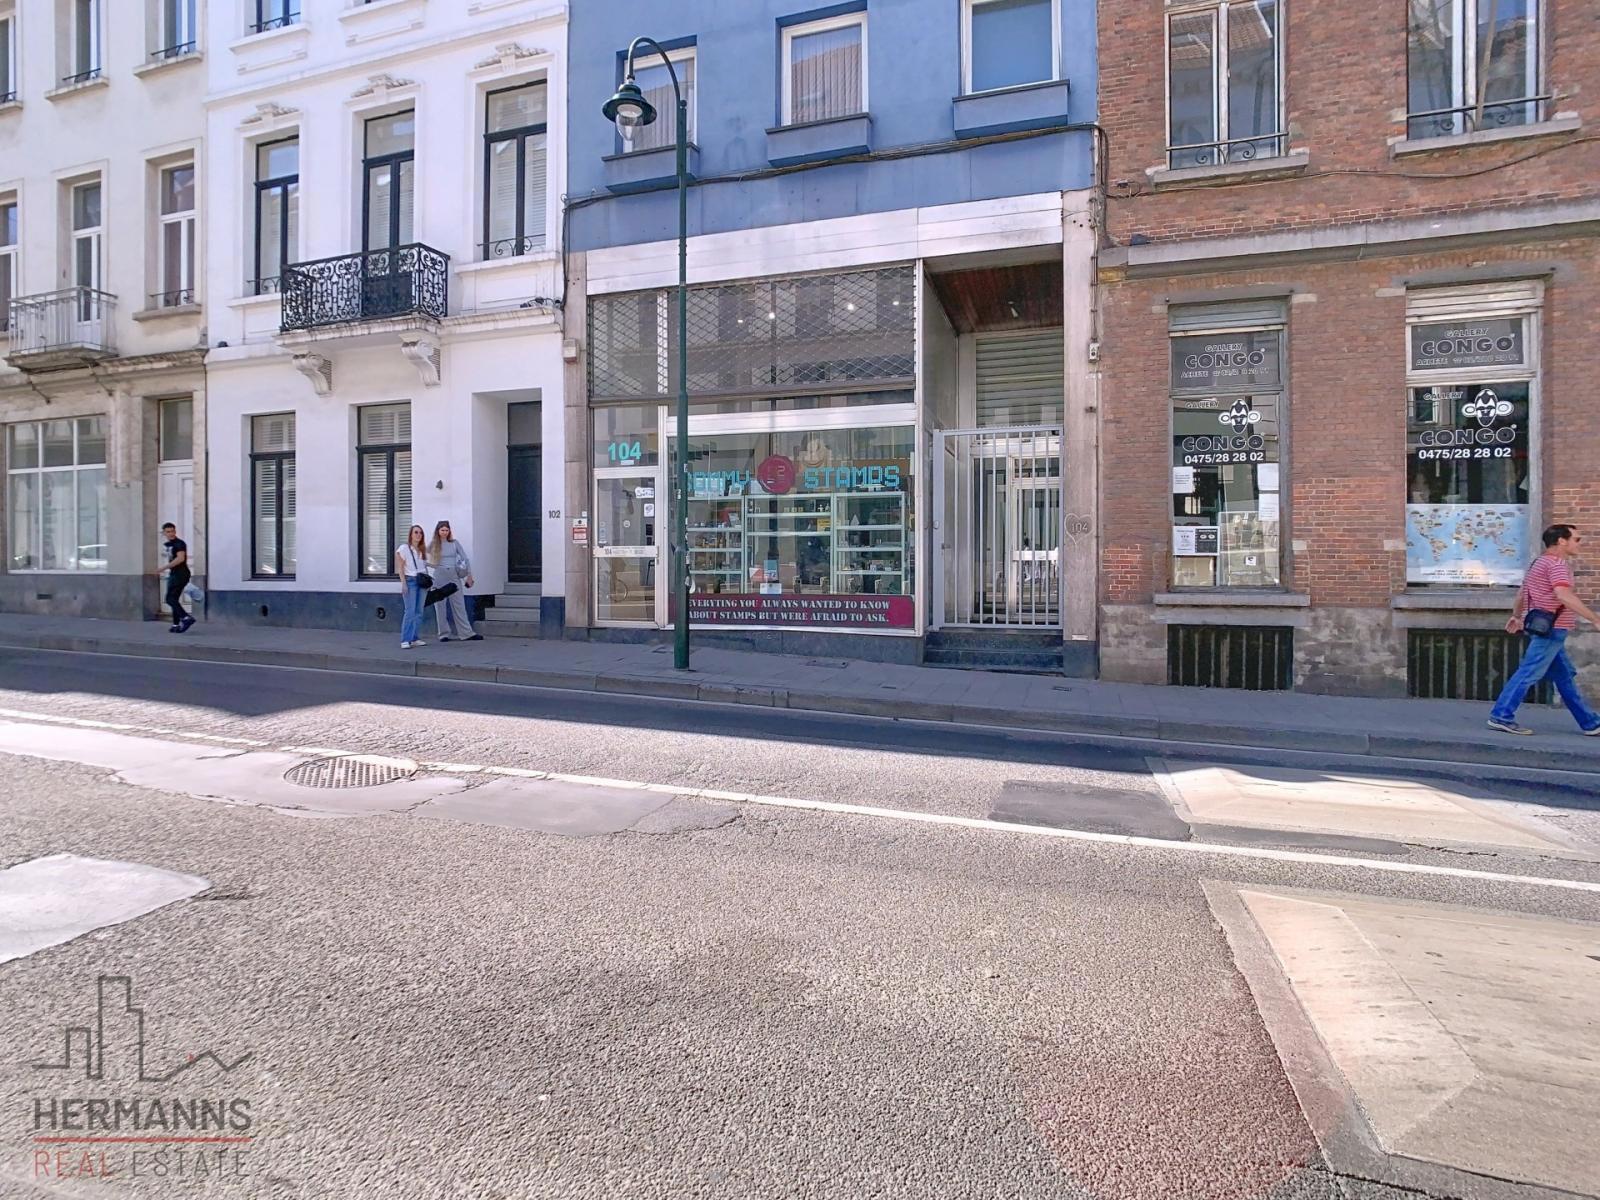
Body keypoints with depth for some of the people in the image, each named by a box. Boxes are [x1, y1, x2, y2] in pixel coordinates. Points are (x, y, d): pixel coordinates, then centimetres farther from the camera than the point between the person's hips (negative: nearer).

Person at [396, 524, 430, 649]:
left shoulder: (423, 550, 13)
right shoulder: (404, 549, -2)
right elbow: (400, 567, -4)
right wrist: (403, 583, -12)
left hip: (422, 581, 5)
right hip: (410, 580, -5)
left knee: (419, 611, 5)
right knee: (410, 611, -11)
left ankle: (415, 638, 11)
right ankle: (405, 640, -9)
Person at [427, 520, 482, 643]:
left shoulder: (454, 543, 5)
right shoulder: (433, 545, 2)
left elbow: (466, 559, 5)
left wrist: (469, 576, 1)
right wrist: (430, 565, -7)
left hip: (454, 576, 1)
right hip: (439, 577, -1)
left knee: (459, 605, 2)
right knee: (440, 606, 4)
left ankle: (466, 633, 3)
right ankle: (444, 634, 12)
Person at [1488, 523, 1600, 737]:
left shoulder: (1542, 562, 18)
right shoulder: (1557, 563, -14)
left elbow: (1523, 593, 26)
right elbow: (1565, 596, -27)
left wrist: (1517, 616, 35)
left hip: (1549, 630, 11)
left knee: (1566, 677, 14)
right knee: (1529, 673, -10)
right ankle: (1501, 717, -9)